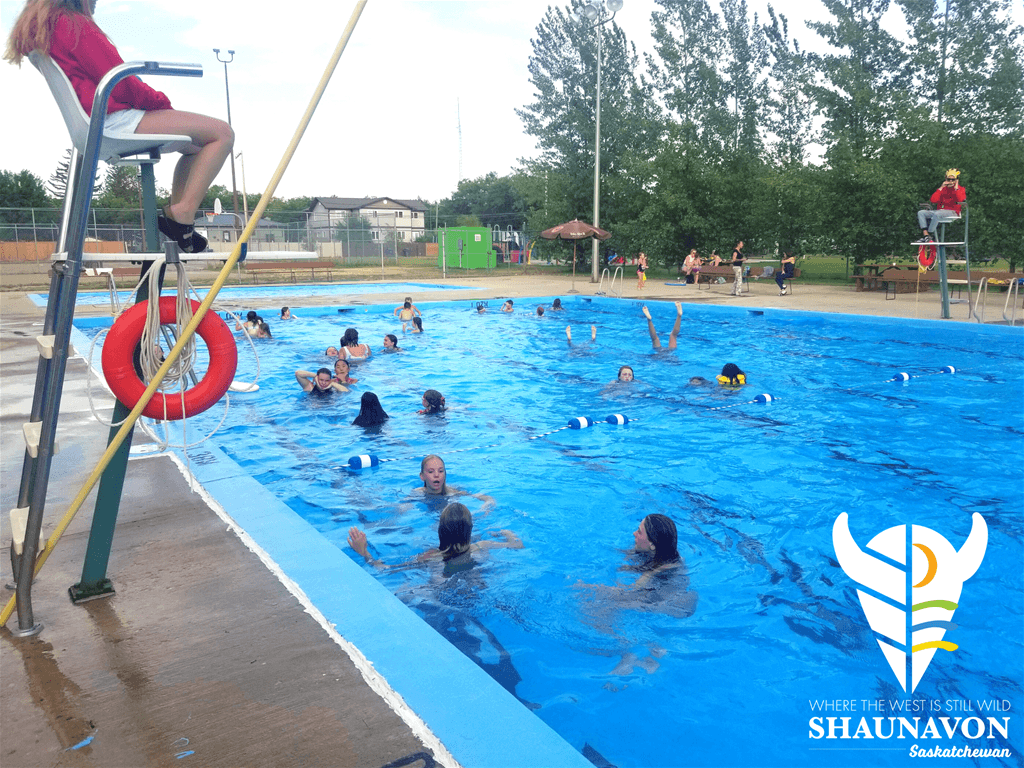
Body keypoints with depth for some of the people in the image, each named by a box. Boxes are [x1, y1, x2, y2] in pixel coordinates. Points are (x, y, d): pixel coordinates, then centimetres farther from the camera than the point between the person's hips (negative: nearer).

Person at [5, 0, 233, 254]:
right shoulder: (74, 23, -8)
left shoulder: (35, 29, 22)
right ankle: (182, 214, -19)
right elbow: (118, 83, -14)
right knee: (222, 133, -12)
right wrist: (161, 100, 4)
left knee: (196, 145, 23)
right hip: (114, 121, -11)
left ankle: (174, 214, 10)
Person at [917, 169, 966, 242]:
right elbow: (933, 200, 5)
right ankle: (926, 235, -30)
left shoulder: (961, 189, 11)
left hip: (952, 212, -5)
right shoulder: (943, 189, 21)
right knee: (921, 213, -16)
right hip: (939, 210, 6)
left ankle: (930, 235, -33)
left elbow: (960, 199, -13)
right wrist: (941, 188, 3)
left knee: (936, 214, -38)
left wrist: (956, 188, -5)